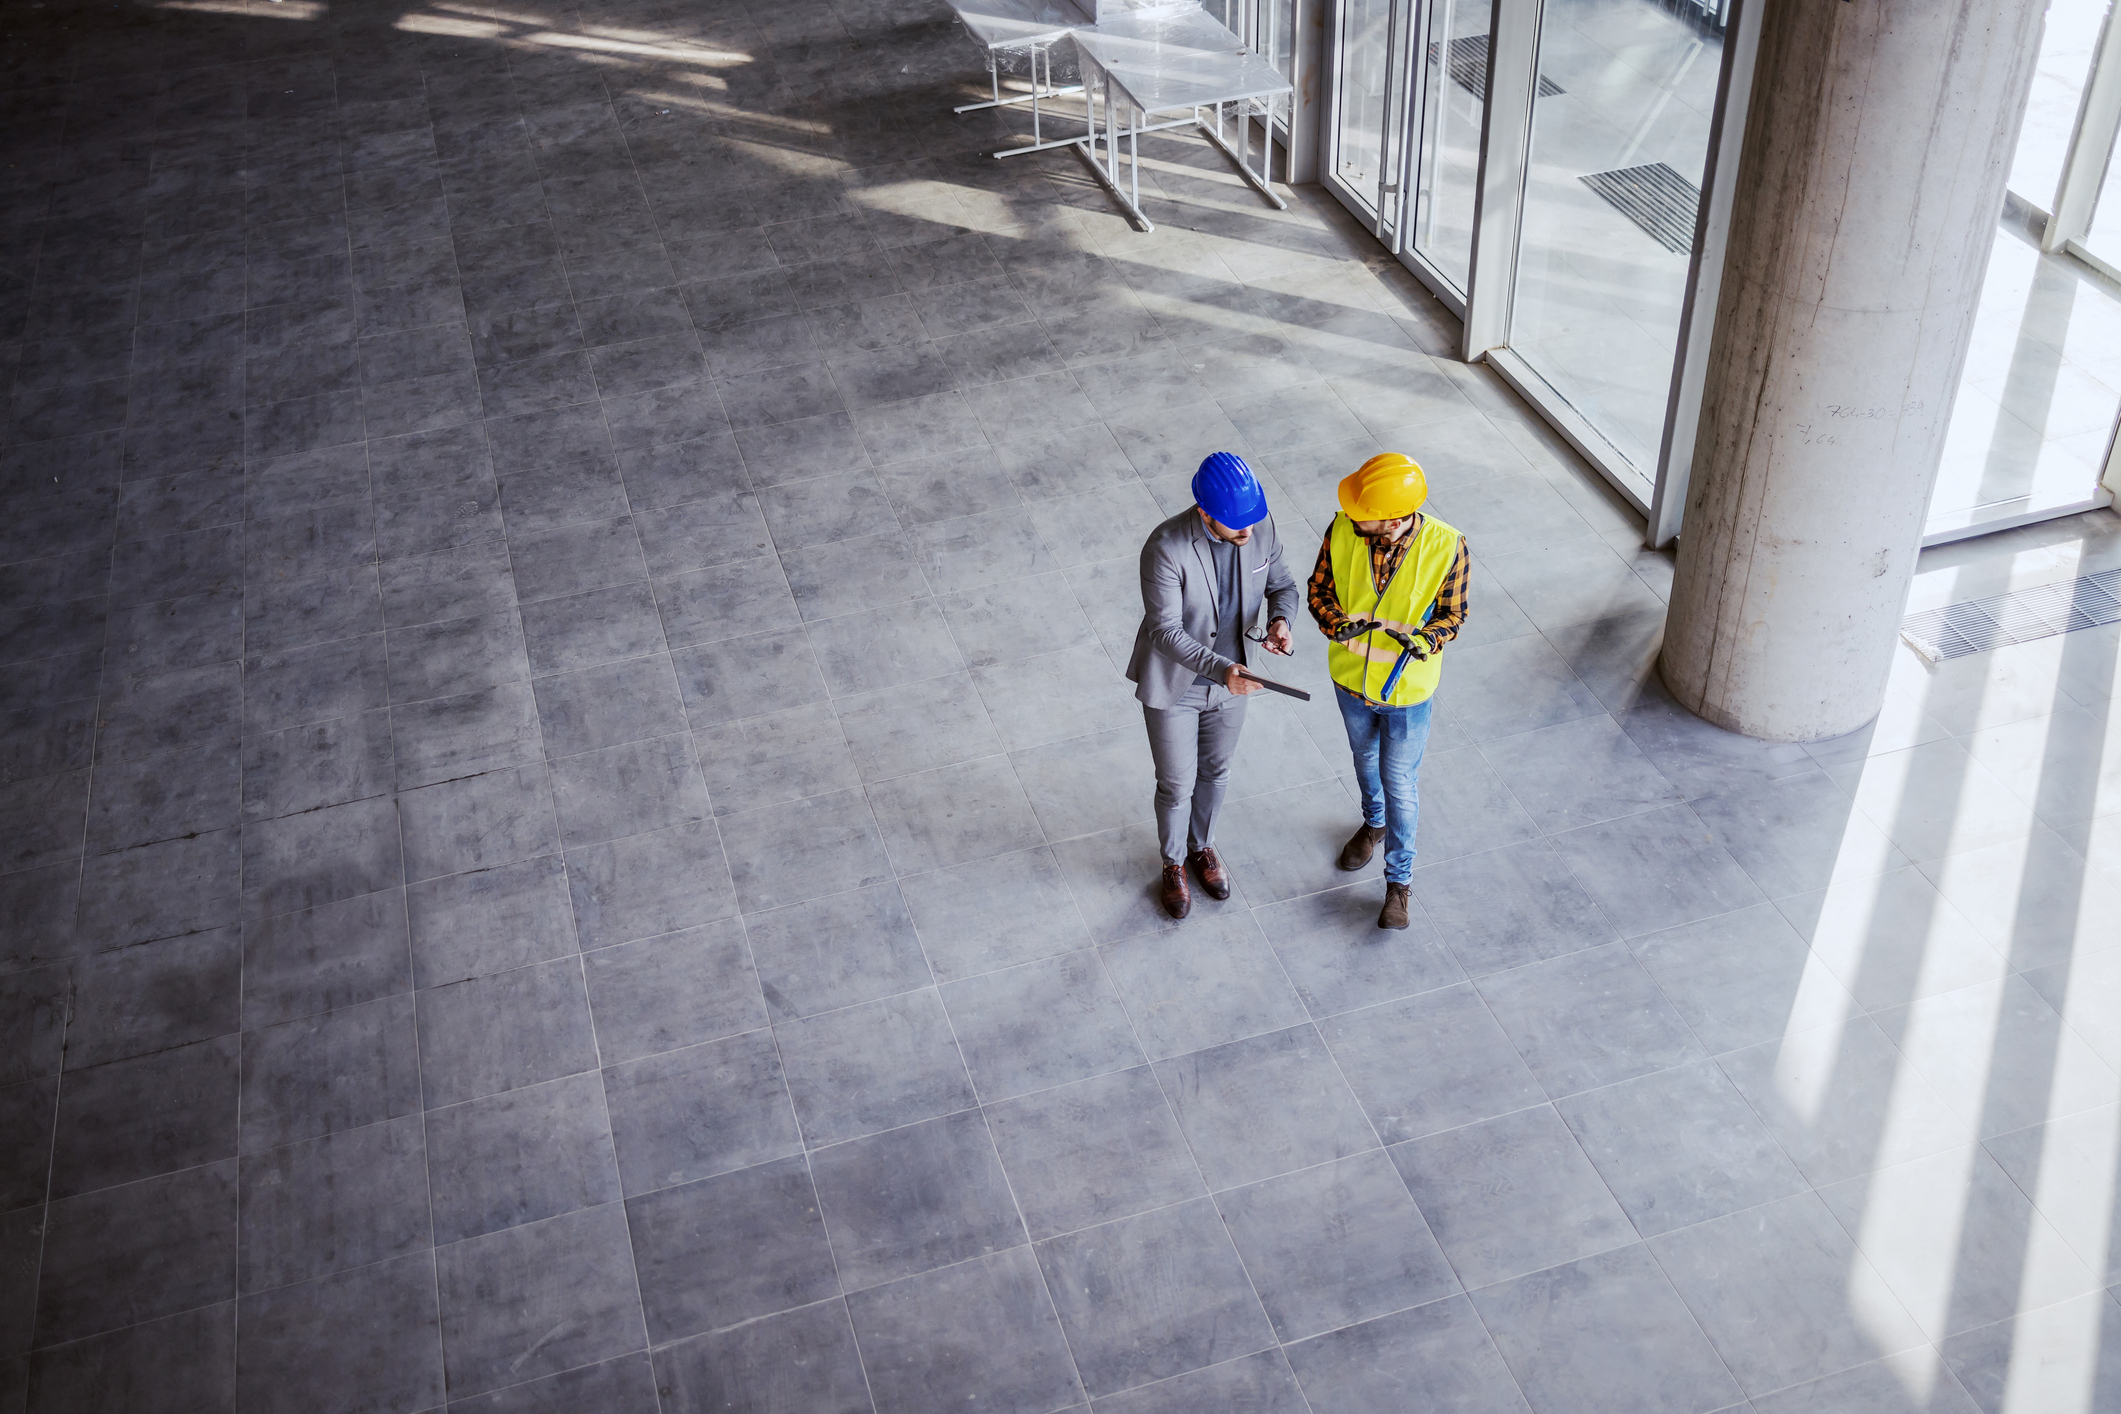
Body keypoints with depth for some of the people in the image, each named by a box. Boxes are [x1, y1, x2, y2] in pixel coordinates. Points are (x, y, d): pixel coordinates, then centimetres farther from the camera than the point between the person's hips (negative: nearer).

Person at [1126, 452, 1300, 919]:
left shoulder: (1261, 527, -17)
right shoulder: (1166, 548, -33)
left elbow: (1281, 582, 1)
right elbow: (1165, 631, -31)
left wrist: (1280, 619, -22)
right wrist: (1221, 668, -43)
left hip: (1230, 680, 5)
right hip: (1174, 686, -4)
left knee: (1215, 772, 25)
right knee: (1177, 785, 14)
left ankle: (1202, 845, 54)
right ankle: (1174, 863, 42)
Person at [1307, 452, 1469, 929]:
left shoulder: (1447, 547, -29)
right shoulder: (1343, 530, -23)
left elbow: (1453, 612, -14)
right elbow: (1319, 587, -9)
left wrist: (1427, 641, -34)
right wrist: (1336, 623, -30)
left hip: (1407, 688, -3)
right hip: (1350, 676, 3)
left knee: (1399, 781, 13)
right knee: (1365, 757, 29)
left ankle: (1399, 880, 34)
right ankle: (1374, 822, 60)